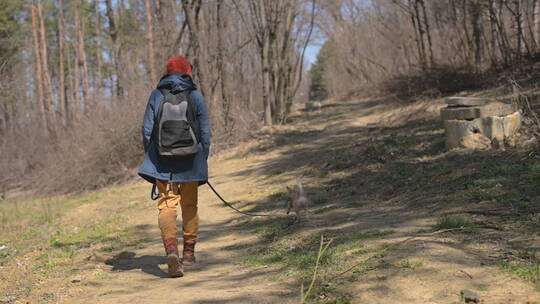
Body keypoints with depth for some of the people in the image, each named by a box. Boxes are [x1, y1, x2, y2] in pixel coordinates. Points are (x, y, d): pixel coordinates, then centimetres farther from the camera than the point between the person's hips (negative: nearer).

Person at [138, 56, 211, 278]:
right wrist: (203, 159, 9)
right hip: (190, 160, 1)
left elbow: (147, 129, 2)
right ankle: (189, 252, 27)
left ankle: (171, 248, -26)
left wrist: (150, 157, 12)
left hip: (162, 161, 0)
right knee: (189, 205, 16)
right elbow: (205, 131, -1)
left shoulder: (156, 95, 2)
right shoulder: (195, 96, 0)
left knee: (166, 205, -4)